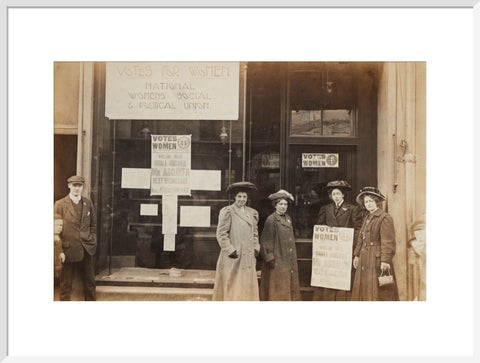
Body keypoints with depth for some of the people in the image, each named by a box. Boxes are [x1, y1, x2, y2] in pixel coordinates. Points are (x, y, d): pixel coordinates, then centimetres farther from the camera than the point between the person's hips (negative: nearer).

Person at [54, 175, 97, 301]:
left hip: (86, 249, 3)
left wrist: (93, 241, 7)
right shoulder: (60, 204, -3)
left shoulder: (88, 203, 8)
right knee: (66, 284, 7)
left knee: (90, 282, 12)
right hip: (68, 250, -3)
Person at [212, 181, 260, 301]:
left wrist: (256, 248, 9)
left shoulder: (252, 213, 14)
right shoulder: (227, 211, -5)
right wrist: (230, 250, -12)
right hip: (232, 259, -5)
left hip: (248, 258, 6)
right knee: (231, 288, -1)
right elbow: (221, 234, -8)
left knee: (248, 287, 7)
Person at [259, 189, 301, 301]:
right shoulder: (271, 220, -12)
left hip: (289, 261, 8)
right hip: (278, 261, -8)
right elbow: (266, 241, -13)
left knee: (290, 287, 11)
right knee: (278, 291, -1)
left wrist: (293, 259, 17)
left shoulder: (288, 218, 12)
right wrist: (270, 258, -17)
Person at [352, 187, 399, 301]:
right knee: (364, 290, 10)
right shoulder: (367, 217, 17)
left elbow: (388, 242, -15)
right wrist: (357, 255, 17)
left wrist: (385, 260, -19)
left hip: (377, 260, -8)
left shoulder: (385, 218, -10)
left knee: (377, 292, -5)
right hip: (364, 261, 8)